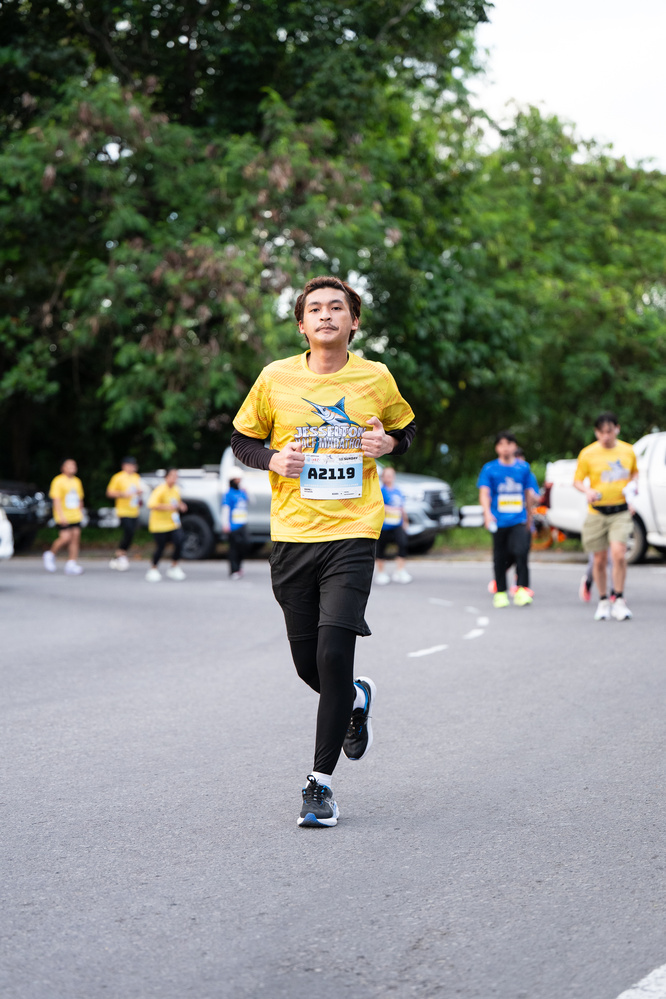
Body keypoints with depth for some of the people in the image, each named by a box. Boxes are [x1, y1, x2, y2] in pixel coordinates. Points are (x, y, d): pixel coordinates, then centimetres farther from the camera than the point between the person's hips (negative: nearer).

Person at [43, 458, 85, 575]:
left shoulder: (77, 481, 14)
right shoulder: (58, 481, -7)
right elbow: (56, 499, -13)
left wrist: (81, 512, 22)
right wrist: (61, 515, -22)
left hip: (76, 516, 6)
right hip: (63, 517, -6)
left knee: (75, 538, -2)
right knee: (65, 538, -15)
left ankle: (71, 564, 1)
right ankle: (50, 555, 10)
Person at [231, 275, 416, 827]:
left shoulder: (376, 378, 3)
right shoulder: (276, 378, 2)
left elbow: (407, 425, 20)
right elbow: (242, 439, 13)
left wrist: (388, 442, -2)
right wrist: (273, 459, -8)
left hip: (353, 533, -2)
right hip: (292, 534, 2)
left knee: (334, 654, -15)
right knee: (308, 663, 5)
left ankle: (321, 782, -3)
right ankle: (357, 699, 42)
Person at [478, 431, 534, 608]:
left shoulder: (523, 467, 8)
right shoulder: (489, 468, 1)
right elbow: (484, 493, -7)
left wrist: (529, 517, 22)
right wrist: (487, 513, -23)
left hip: (519, 520, 0)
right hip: (499, 521, 0)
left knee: (521, 552, -18)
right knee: (500, 558, 6)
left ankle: (522, 590, -17)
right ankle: (500, 592, 17)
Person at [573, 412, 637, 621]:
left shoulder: (628, 451, 5)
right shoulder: (588, 454, -2)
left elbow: (634, 472, 23)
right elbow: (577, 481, 2)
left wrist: (632, 484, 1)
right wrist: (588, 491, -18)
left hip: (620, 511, 0)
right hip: (597, 512, 0)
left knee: (618, 553, -18)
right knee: (600, 559, 4)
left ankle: (618, 599, -6)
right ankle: (603, 601, 21)